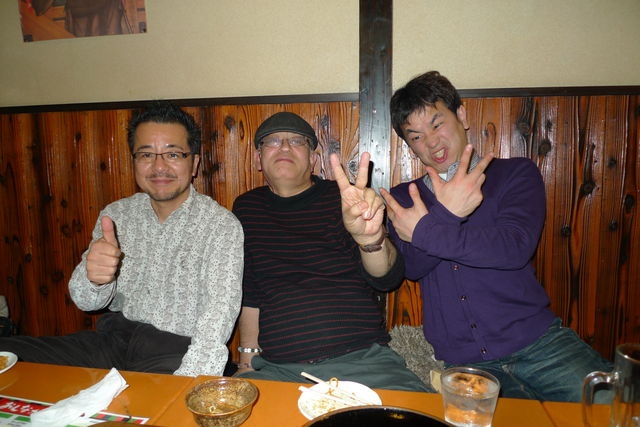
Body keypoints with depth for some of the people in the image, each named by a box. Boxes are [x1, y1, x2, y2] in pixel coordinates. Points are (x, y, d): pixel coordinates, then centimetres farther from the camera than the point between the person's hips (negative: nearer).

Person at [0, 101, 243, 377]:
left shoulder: (221, 225, -9)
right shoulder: (116, 214, 6)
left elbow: (218, 313, -19)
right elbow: (86, 302, 4)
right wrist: (92, 278, -21)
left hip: (178, 350, -5)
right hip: (114, 339, 6)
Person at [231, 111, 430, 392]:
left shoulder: (344, 199, 1)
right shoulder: (247, 208, 10)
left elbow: (388, 278, -10)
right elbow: (248, 293, 15)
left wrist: (370, 237, -30)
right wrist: (248, 357, 8)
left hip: (361, 360, -1)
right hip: (275, 367, 2)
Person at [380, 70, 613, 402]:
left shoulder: (516, 173, 6)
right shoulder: (404, 199, 11)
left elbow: (516, 247, -11)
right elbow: (413, 267, -4)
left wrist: (425, 231, -15)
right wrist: (447, 214, -21)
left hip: (537, 341, 0)